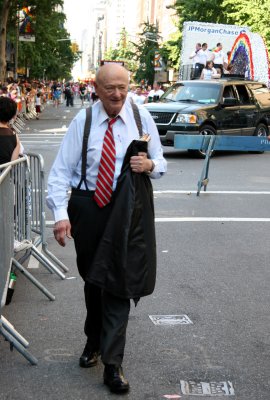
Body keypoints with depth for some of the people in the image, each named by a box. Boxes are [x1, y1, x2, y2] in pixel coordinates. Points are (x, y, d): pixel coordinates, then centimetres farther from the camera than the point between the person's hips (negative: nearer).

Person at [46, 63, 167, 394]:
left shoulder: (141, 117, -1)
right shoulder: (83, 121, -4)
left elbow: (160, 163, 7)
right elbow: (61, 169, -9)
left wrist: (150, 164, -18)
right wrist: (61, 214, -20)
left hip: (127, 211, -1)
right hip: (88, 206, 1)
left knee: (118, 281, -4)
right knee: (92, 279, 17)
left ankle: (112, 363, 2)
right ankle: (94, 341, 39)